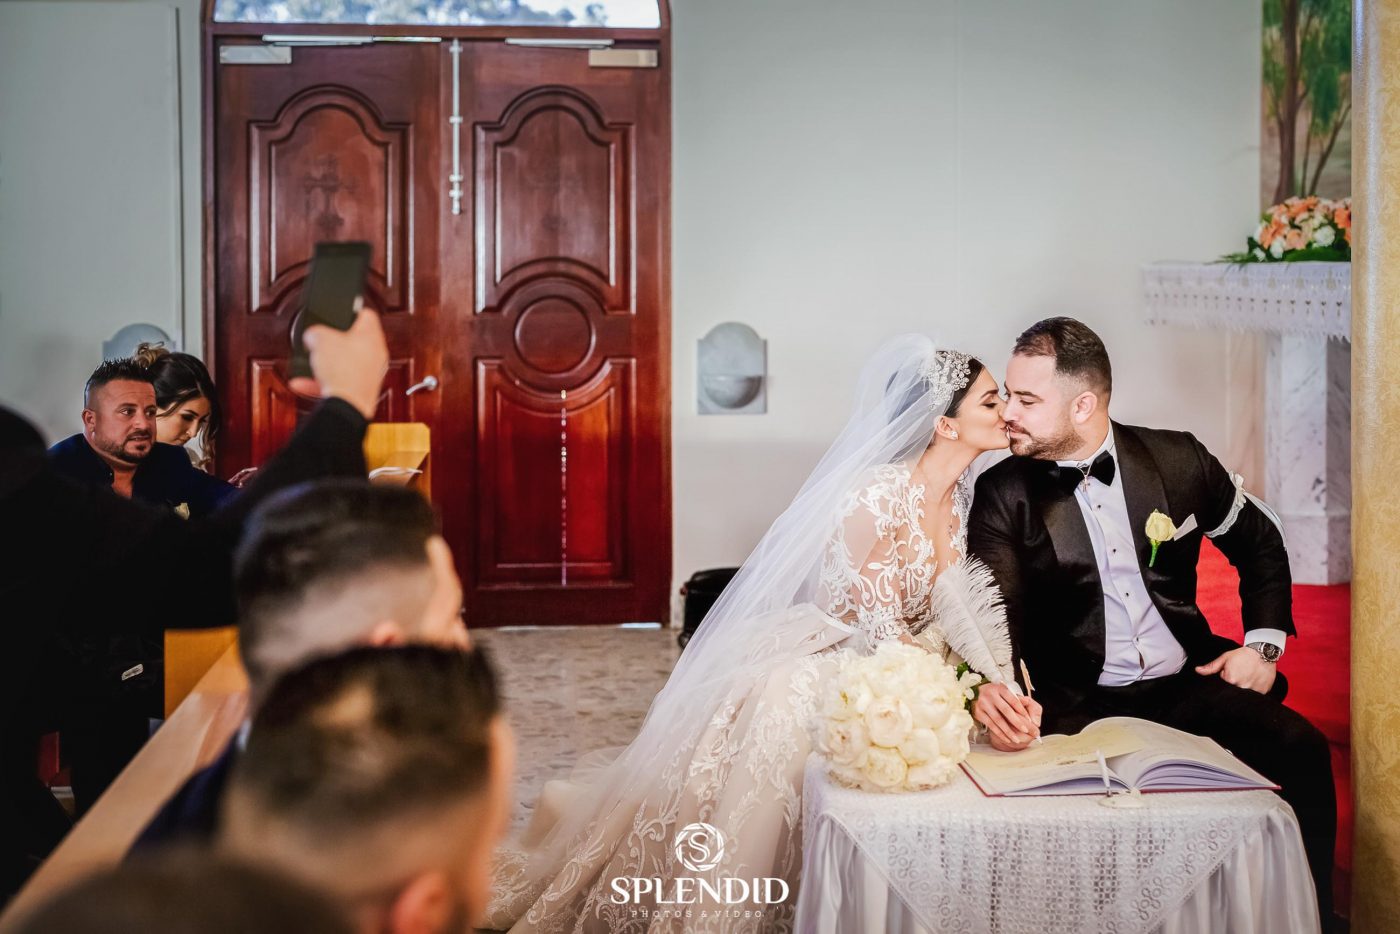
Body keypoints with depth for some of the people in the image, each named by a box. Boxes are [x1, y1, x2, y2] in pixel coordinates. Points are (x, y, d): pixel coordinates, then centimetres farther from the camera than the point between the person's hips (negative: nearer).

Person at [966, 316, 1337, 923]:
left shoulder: (1177, 459, 3)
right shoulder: (1003, 494, -3)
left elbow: (1258, 542, 19)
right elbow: (996, 616, -12)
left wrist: (1262, 643, 8)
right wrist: (993, 690, -34)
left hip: (1189, 684, 2)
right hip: (1078, 706, -2)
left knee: (1298, 748, -23)